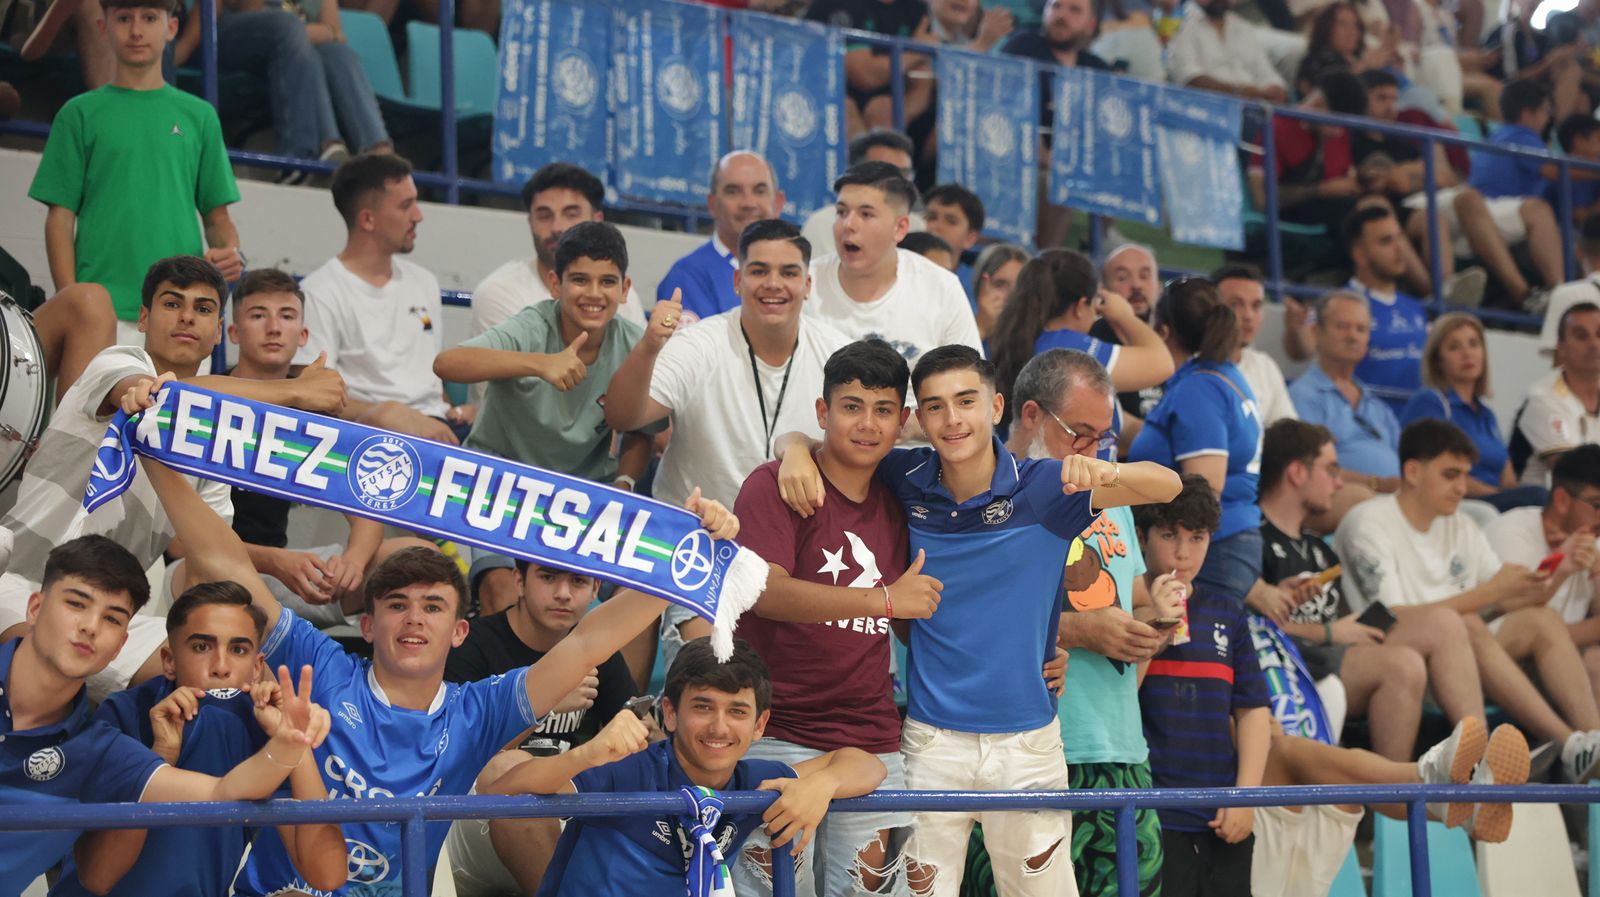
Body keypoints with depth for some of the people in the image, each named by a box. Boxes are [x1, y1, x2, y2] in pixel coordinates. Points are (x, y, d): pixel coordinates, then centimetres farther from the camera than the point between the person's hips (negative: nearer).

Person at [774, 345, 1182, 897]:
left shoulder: (1042, 489, -5)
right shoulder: (905, 483, -1)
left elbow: (1167, 486, -9)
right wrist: (796, 449, -13)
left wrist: (1104, 472, -29)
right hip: (931, 742, 0)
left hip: (1027, 744, 0)